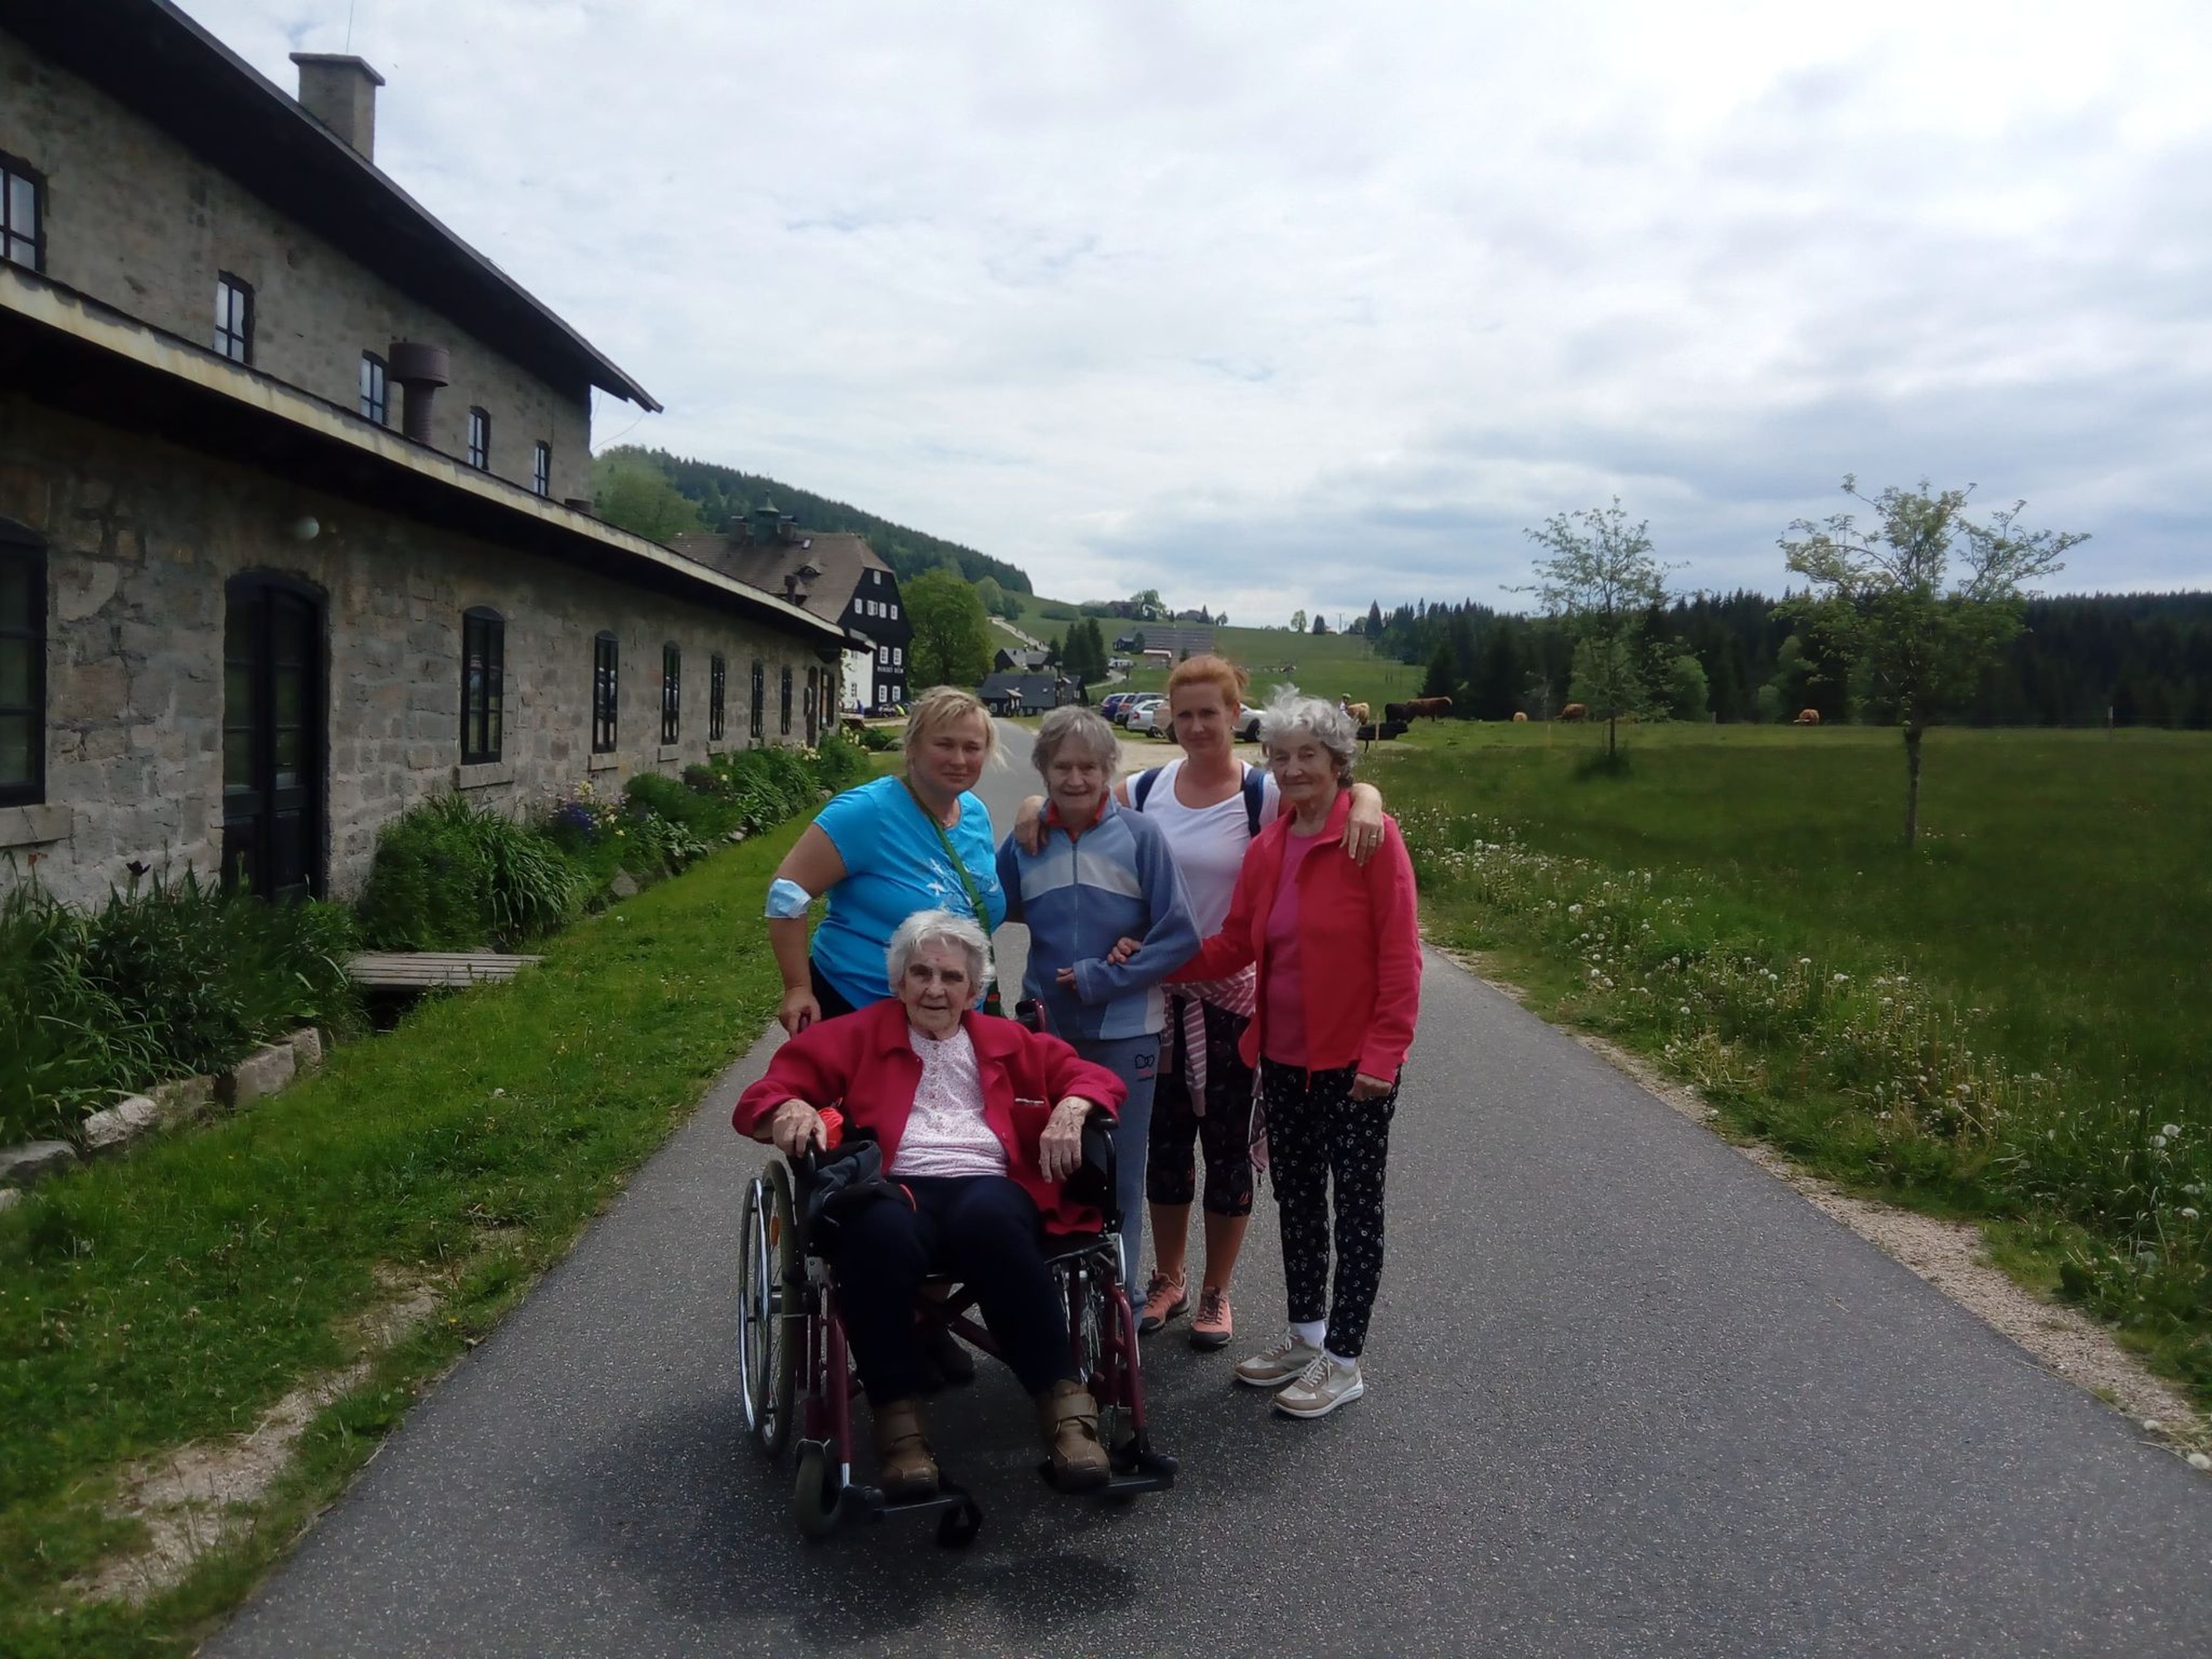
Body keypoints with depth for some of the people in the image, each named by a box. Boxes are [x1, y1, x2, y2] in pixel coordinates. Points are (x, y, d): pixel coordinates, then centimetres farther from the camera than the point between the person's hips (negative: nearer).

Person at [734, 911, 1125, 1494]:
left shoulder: (1007, 1042, 27)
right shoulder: (856, 1036, 21)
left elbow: (1095, 1076, 23)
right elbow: (761, 1097, 14)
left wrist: (1071, 1108, -1)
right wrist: (791, 1109, -11)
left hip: (988, 1188, 1)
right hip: (897, 1188, -1)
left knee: (988, 1218, -38)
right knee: (879, 1231, -39)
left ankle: (1063, 1402, -29)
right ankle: (897, 1418, -26)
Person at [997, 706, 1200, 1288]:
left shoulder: (1139, 835, -8)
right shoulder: (1025, 840, 0)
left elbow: (1179, 936, -10)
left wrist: (1098, 978, -14)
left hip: (1124, 1030, -2)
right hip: (1047, 1027, 3)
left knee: (1117, 1177, 8)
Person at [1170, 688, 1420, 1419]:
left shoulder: (1372, 836, -12)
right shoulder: (1267, 846, 7)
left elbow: (1399, 954, -14)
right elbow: (1235, 945, 10)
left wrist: (1383, 1052, -18)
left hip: (1353, 1060, -6)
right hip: (1283, 1057, 7)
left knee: (1355, 1206, 7)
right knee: (1295, 1195, 17)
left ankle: (1342, 1360, 19)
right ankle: (1306, 1334, 34)